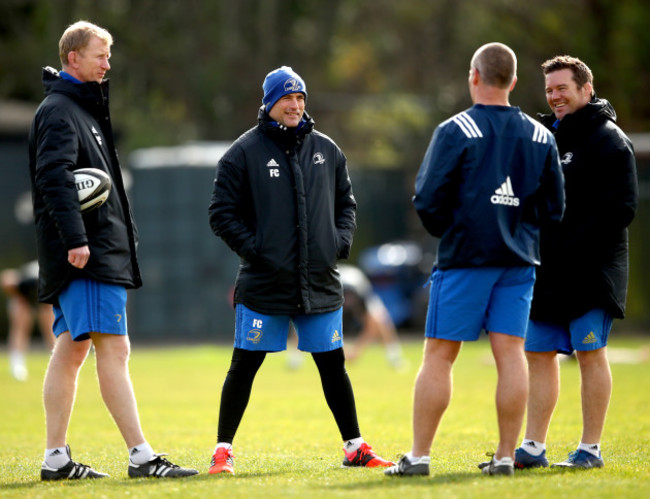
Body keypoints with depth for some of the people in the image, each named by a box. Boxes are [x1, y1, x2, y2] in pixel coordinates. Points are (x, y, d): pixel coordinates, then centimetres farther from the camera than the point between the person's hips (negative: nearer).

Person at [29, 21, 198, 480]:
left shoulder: (84, 108, 22)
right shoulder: (59, 111, -10)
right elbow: (56, 178, -21)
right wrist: (75, 238, -28)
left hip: (101, 250, 11)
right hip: (86, 254, -11)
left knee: (72, 349, 9)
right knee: (113, 349, -11)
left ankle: (57, 458, 11)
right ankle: (141, 456, -13)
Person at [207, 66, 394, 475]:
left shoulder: (326, 150, 10)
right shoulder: (245, 152, -2)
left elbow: (346, 202, 19)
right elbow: (222, 212, -2)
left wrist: (341, 240, 2)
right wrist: (253, 249, -12)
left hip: (320, 284, 3)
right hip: (263, 285, -3)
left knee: (333, 365, 9)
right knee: (244, 366, 0)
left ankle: (356, 448, 18)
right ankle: (223, 450, 8)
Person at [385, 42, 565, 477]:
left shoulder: (456, 131, -7)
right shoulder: (540, 136, 8)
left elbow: (428, 199, -9)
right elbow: (555, 205, 11)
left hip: (465, 257, -4)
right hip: (519, 261, 4)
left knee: (439, 354, 0)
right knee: (510, 352, 3)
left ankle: (419, 456, -1)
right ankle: (506, 456, 2)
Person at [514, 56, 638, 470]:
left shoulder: (609, 140, -6)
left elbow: (621, 208, -13)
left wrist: (574, 246, -18)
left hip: (591, 272, -7)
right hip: (546, 271, 7)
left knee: (590, 353, -3)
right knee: (539, 354, 6)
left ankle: (591, 448, 2)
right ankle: (534, 447, 10)